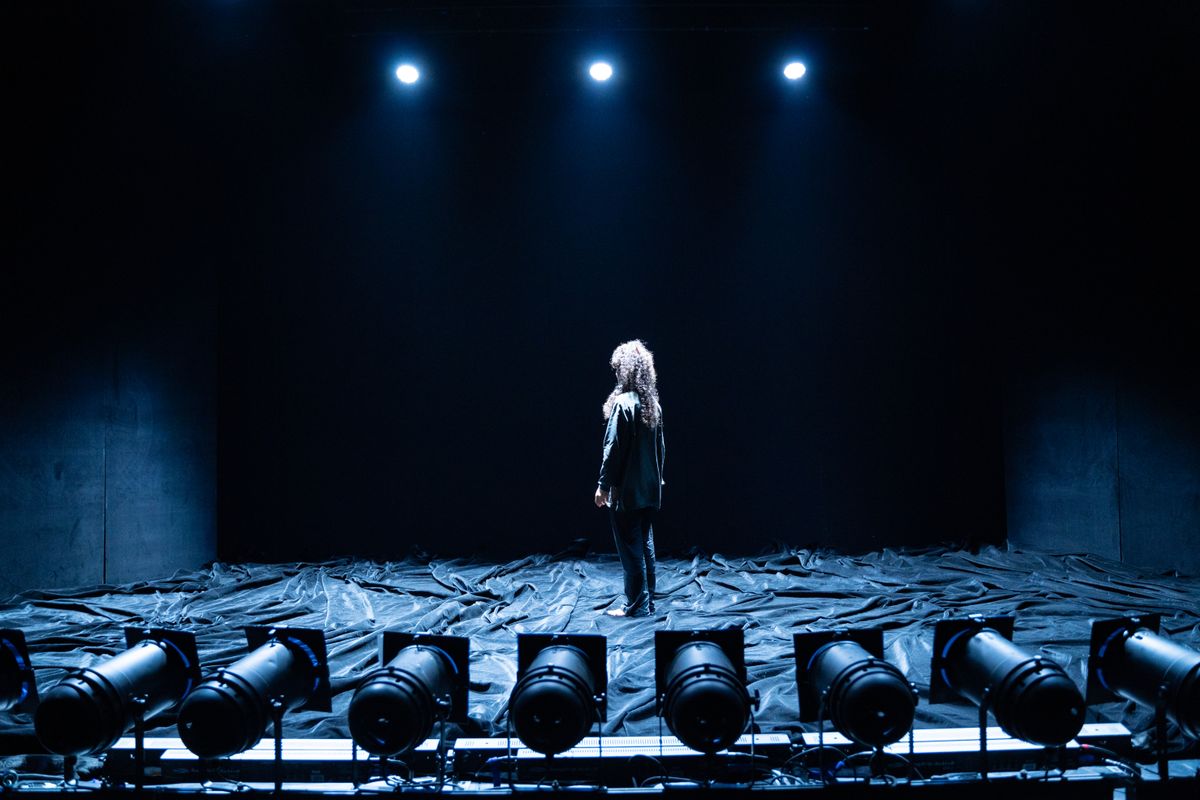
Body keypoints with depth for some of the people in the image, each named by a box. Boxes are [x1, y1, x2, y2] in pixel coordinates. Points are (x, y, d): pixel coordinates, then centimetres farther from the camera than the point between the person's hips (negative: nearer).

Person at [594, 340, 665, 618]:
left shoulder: (623, 403, -16)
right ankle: (647, 602, 21)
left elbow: (613, 448, -16)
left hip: (626, 491, -7)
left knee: (631, 548, 0)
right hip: (650, 490, 7)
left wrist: (603, 485, -10)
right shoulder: (653, 403, 6)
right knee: (646, 546, 14)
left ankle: (637, 605, 5)